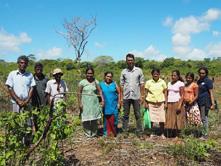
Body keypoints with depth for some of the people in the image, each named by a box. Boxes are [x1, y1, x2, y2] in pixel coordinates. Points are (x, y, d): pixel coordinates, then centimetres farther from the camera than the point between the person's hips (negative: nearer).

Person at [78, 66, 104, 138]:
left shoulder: (96, 82, 5)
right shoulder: (82, 82, -2)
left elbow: (100, 91, 0)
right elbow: (79, 93, -1)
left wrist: (102, 100, -12)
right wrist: (80, 103, -6)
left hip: (94, 102, 2)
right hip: (85, 103, -2)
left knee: (94, 119, 4)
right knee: (86, 119, 0)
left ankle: (94, 133, 21)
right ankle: (88, 133, 16)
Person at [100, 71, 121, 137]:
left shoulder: (114, 84, 3)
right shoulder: (101, 84, 4)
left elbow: (119, 93, 5)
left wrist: (119, 103, 0)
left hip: (114, 105, 0)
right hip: (105, 105, 0)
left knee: (114, 119, -1)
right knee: (106, 119, 4)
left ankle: (114, 132, 12)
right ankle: (107, 132, 14)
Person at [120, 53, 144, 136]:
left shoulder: (139, 70, 3)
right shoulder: (123, 72, 6)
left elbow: (142, 84, 3)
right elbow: (122, 85, 7)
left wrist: (142, 96, -3)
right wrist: (121, 97, 2)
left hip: (136, 96, -1)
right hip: (126, 97, 1)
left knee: (138, 115, 5)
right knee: (125, 115, 7)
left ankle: (139, 131, 13)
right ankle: (125, 131, 15)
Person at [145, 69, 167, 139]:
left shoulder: (162, 82, 4)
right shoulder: (148, 82, 2)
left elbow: (165, 92, 7)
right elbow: (146, 93, 4)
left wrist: (166, 102, 1)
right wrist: (146, 103, -1)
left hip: (160, 103, 1)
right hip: (151, 103, 0)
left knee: (161, 119, 1)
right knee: (151, 119, 2)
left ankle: (162, 134, 14)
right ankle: (151, 133, 15)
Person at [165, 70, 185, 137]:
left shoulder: (180, 83, -2)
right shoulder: (169, 83, 15)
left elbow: (182, 96, -7)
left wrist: (180, 105, -15)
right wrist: (166, 103, 5)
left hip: (177, 103, -5)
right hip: (169, 103, 5)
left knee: (177, 119, -3)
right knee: (170, 119, 3)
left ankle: (177, 135, 5)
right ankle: (173, 134, 11)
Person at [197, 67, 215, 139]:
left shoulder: (208, 81, -7)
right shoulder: (199, 81, 14)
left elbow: (211, 92, -11)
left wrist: (213, 103, -16)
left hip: (205, 102, -7)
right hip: (199, 102, 7)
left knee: (204, 118, -3)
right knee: (202, 118, 12)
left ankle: (205, 134, 6)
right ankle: (203, 133, 21)